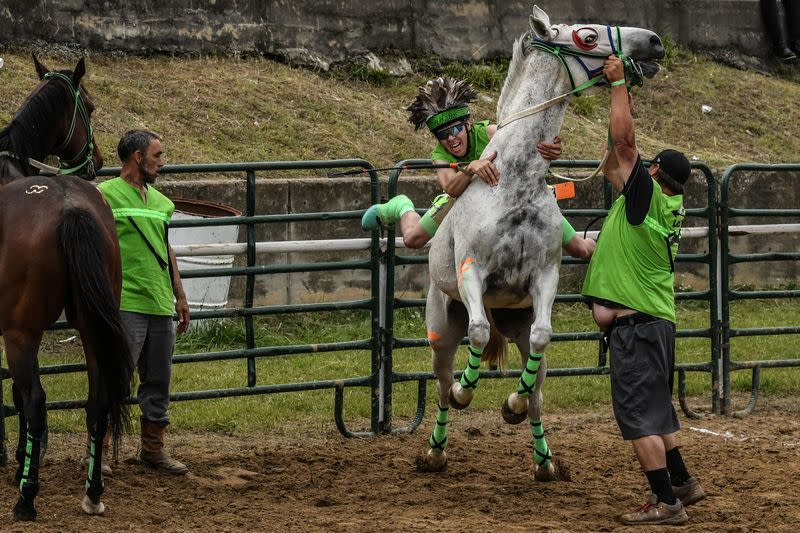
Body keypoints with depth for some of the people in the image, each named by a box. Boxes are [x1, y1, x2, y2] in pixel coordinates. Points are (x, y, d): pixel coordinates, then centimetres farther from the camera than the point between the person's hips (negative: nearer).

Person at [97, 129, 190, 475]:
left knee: (158, 381, 11)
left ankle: (153, 448, 21)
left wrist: (179, 295, 22)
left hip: (160, 305, 7)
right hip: (125, 304, -7)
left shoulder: (160, 201, 17)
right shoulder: (105, 195, -6)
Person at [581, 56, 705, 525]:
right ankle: (682, 484, 29)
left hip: (635, 324, -10)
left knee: (639, 414, -9)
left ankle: (666, 502, -10)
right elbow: (613, 168, 22)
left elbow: (624, 143, -15)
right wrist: (622, 110, 18)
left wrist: (619, 85, -7)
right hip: (656, 322, 10)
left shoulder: (648, 196, -12)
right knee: (654, 409, 21)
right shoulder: (671, 205, 11)